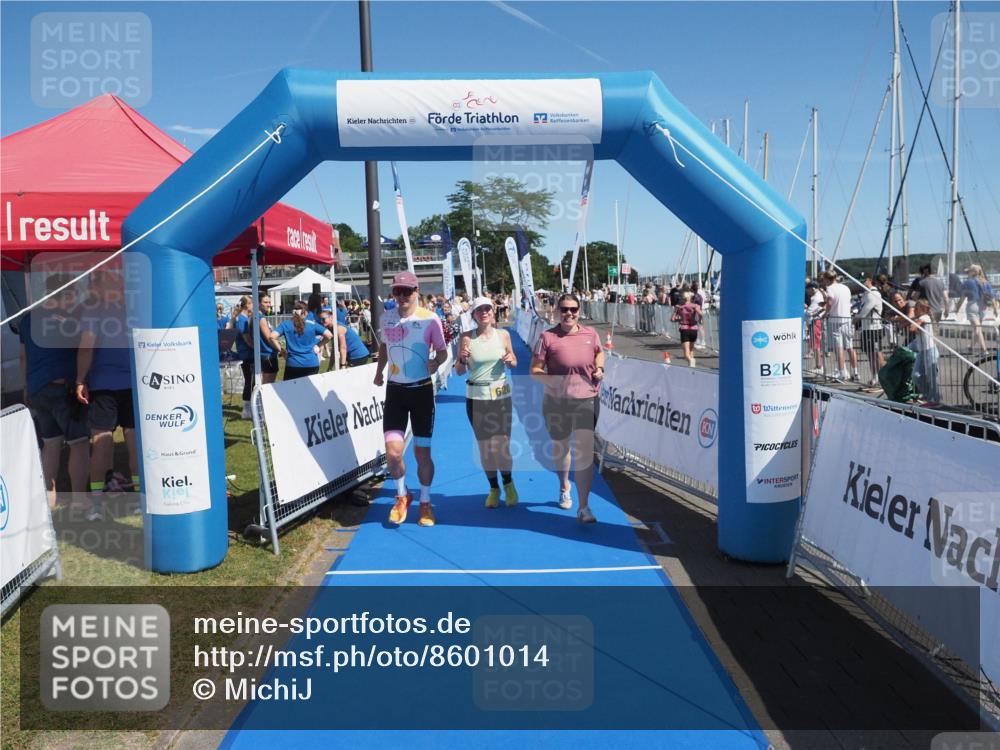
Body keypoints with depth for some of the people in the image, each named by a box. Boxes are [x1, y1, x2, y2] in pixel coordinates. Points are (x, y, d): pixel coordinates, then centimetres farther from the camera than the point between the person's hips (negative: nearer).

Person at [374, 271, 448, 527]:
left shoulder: (429, 319, -9)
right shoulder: (386, 317, 3)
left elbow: (442, 350, -4)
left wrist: (436, 361, -24)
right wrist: (379, 371, 18)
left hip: (422, 390, -2)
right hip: (394, 390, 3)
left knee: (422, 451, 3)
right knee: (392, 451, -6)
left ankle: (425, 502, 24)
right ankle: (402, 496, 20)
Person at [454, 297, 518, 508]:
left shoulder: (503, 334, 1)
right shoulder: (467, 338, -2)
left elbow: (513, 362, 15)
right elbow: (460, 371, 2)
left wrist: (510, 361, -7)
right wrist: (462, 358, -18)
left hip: (501, 394, 0)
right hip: (476, 396, 0)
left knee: (502, 445, -3)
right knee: (484, 446, 7)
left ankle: (508, 484, 24)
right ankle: (494, 488, 26)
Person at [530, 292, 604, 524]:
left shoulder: (590, 334, 2)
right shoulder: (547, 337, -7)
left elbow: (599, 352, 23)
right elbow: (535, 370, -5)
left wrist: (599, 368, 3)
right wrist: (550, 381, -23)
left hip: (586, 400, 0)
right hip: (556, 402, 0)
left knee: (584, 452, -10)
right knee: (560, 448, 18)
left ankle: (584, 508, -3)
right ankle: (564, 487, 49)